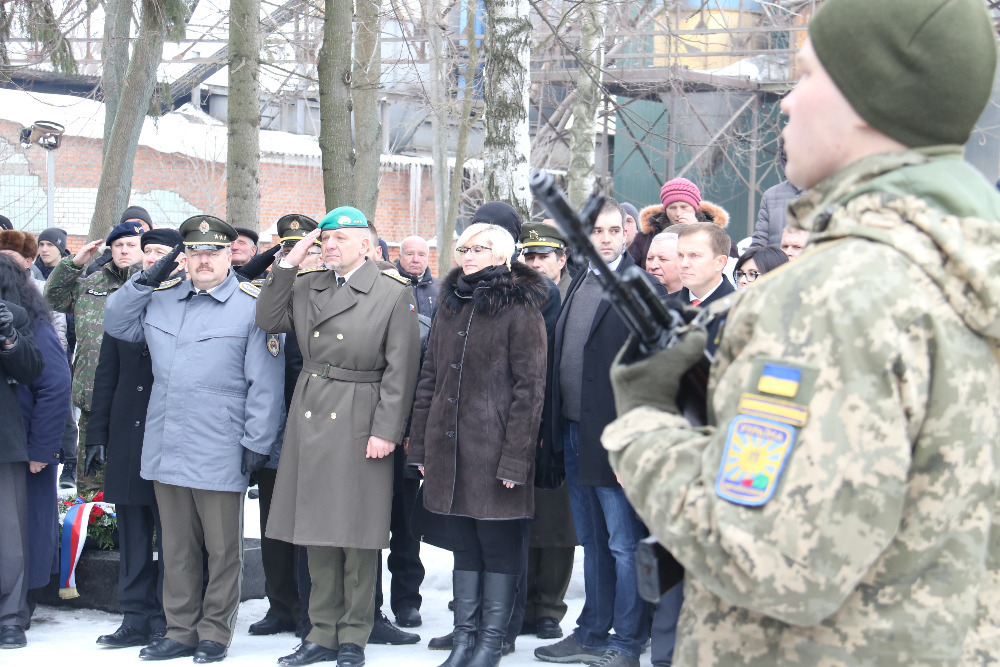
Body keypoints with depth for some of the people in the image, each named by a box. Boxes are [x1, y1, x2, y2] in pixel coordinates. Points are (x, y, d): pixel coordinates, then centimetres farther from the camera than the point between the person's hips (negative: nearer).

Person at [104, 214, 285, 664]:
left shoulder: (252, 306, -6)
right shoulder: (161, 298, 11)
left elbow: (265, 383, -8)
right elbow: (116, 324, 20)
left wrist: (256, 443, -12)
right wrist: (146, 281, 7)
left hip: (219, 454, -5)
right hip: (166, 452, 5)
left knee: (222, 549, 4)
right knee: (177, 547, 12)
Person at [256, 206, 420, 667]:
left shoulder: (394, 293, -4)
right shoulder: (305, 286, 12)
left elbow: (400, 369, -7)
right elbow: (268, 320, 4)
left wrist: (385, 431, -13)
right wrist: (288, 264, 1)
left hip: (359, 422, -5)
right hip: (309, 417, 5)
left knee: (357, 532, 0)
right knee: (317, 530, 9)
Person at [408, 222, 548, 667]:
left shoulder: (520, 309, -6)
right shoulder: (450, 306, 14)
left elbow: (529, 388, -10)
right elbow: (430, 377, 16)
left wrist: (514, 458, -15)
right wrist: (420, 444, 11)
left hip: (494, 447, -6)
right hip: (449, 447, 6)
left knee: (499, 546, 1)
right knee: (464, 544, 12)